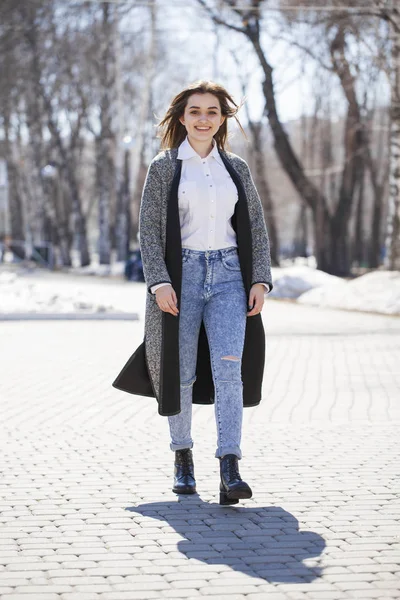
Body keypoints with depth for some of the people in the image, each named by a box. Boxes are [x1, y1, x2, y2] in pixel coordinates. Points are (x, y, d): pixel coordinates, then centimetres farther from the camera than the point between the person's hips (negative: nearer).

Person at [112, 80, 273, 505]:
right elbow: (148, 228, -2)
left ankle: (229, 471, -19)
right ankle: (182, 458, 26)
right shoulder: (163, 167, 3)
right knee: (182, 372, 6)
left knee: (229, 369, -13)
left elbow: (256, 226, 12)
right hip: (182, 274, -1)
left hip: (229, 276, 1)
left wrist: (260, 279, 2)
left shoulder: (237, 168, 11)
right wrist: (159, 282, -12)